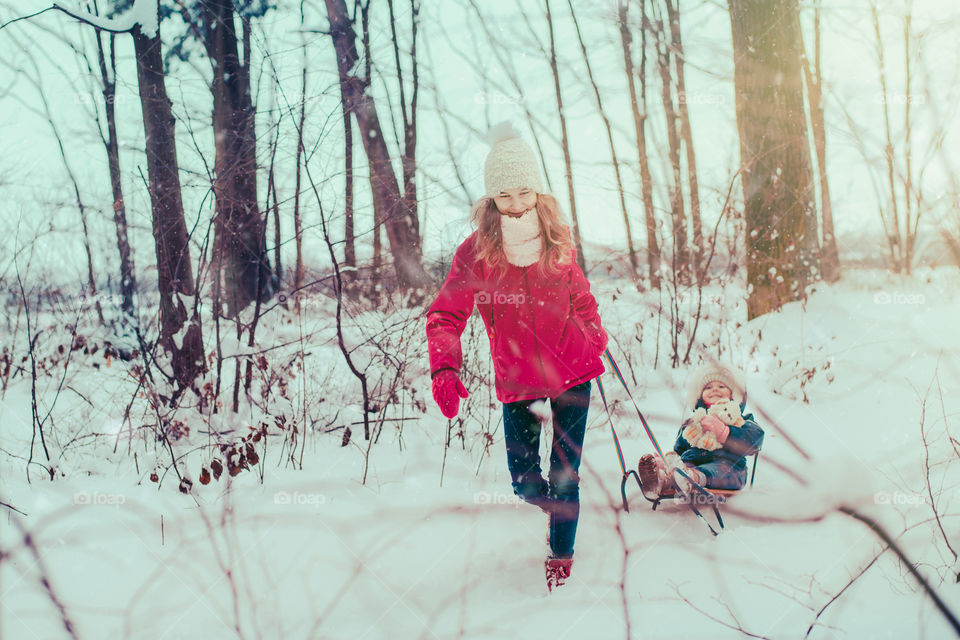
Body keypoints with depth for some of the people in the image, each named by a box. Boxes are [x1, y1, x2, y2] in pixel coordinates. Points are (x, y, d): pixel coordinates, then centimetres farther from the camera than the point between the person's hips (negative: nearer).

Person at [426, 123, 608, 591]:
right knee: (523, 480, 6)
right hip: (517, 380, 0)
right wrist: (444, 369, -25)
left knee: (565, 473, 2)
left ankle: (561, 552, 26)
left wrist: (596, 339, 9)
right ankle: (554, 504, 43)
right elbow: (445, 315, -12)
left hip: (572, 372, 0)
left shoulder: (558, 244, -7)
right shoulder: (476, 253, -15)